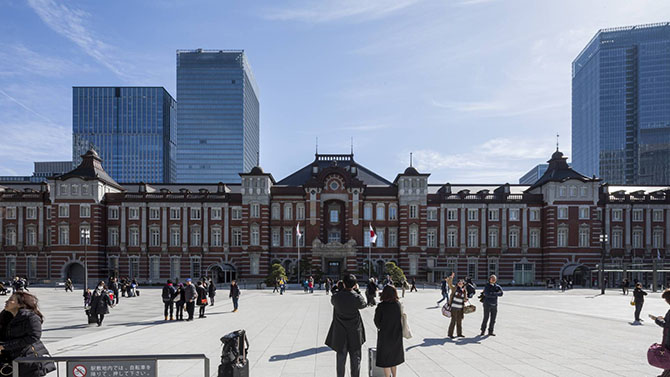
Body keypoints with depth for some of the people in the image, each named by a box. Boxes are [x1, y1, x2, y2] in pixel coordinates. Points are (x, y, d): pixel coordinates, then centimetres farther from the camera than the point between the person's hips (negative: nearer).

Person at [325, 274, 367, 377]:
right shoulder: (357, 297, -19)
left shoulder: (336, 296, -16)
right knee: (355, 359, 14)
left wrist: (339, 289, 9)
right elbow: (364, 304, 2)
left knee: (341, 358, 15)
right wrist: (358, 291, 4)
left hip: (340, 334, 1)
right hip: (355, 334, -1)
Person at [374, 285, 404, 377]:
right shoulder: (398, 305, -9)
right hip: (396, 335, 4)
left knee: (385, 359, 10)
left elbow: (376, 320, -12)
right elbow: (401, 318, -1)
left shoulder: (381, 306, -18)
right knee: (394, 357, 21)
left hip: (384, 335, -4)